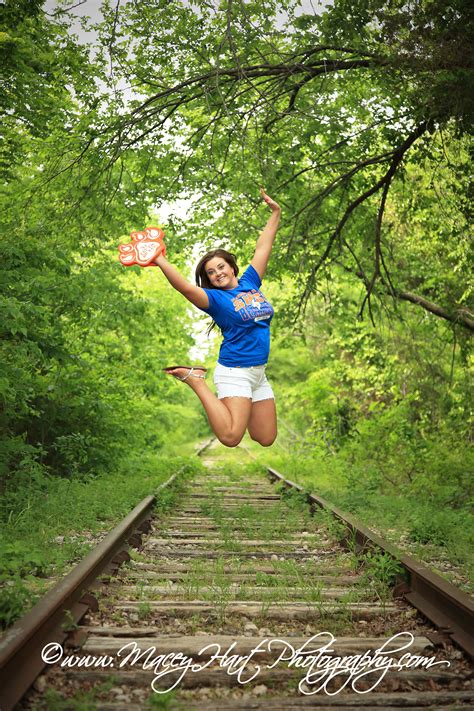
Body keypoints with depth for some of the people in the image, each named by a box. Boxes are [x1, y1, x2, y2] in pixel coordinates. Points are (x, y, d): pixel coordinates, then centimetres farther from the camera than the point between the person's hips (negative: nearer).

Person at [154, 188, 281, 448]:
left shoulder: (250, 282, 9)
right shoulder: (215, 298, -7)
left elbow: (263, 249, 15)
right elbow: (186, 288, -24)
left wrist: (275, 213, 19)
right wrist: (160, 261, -35)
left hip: (258, 374, 6)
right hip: (234, 372, -6)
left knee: (266, 440, 8)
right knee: (230, 437, -19)